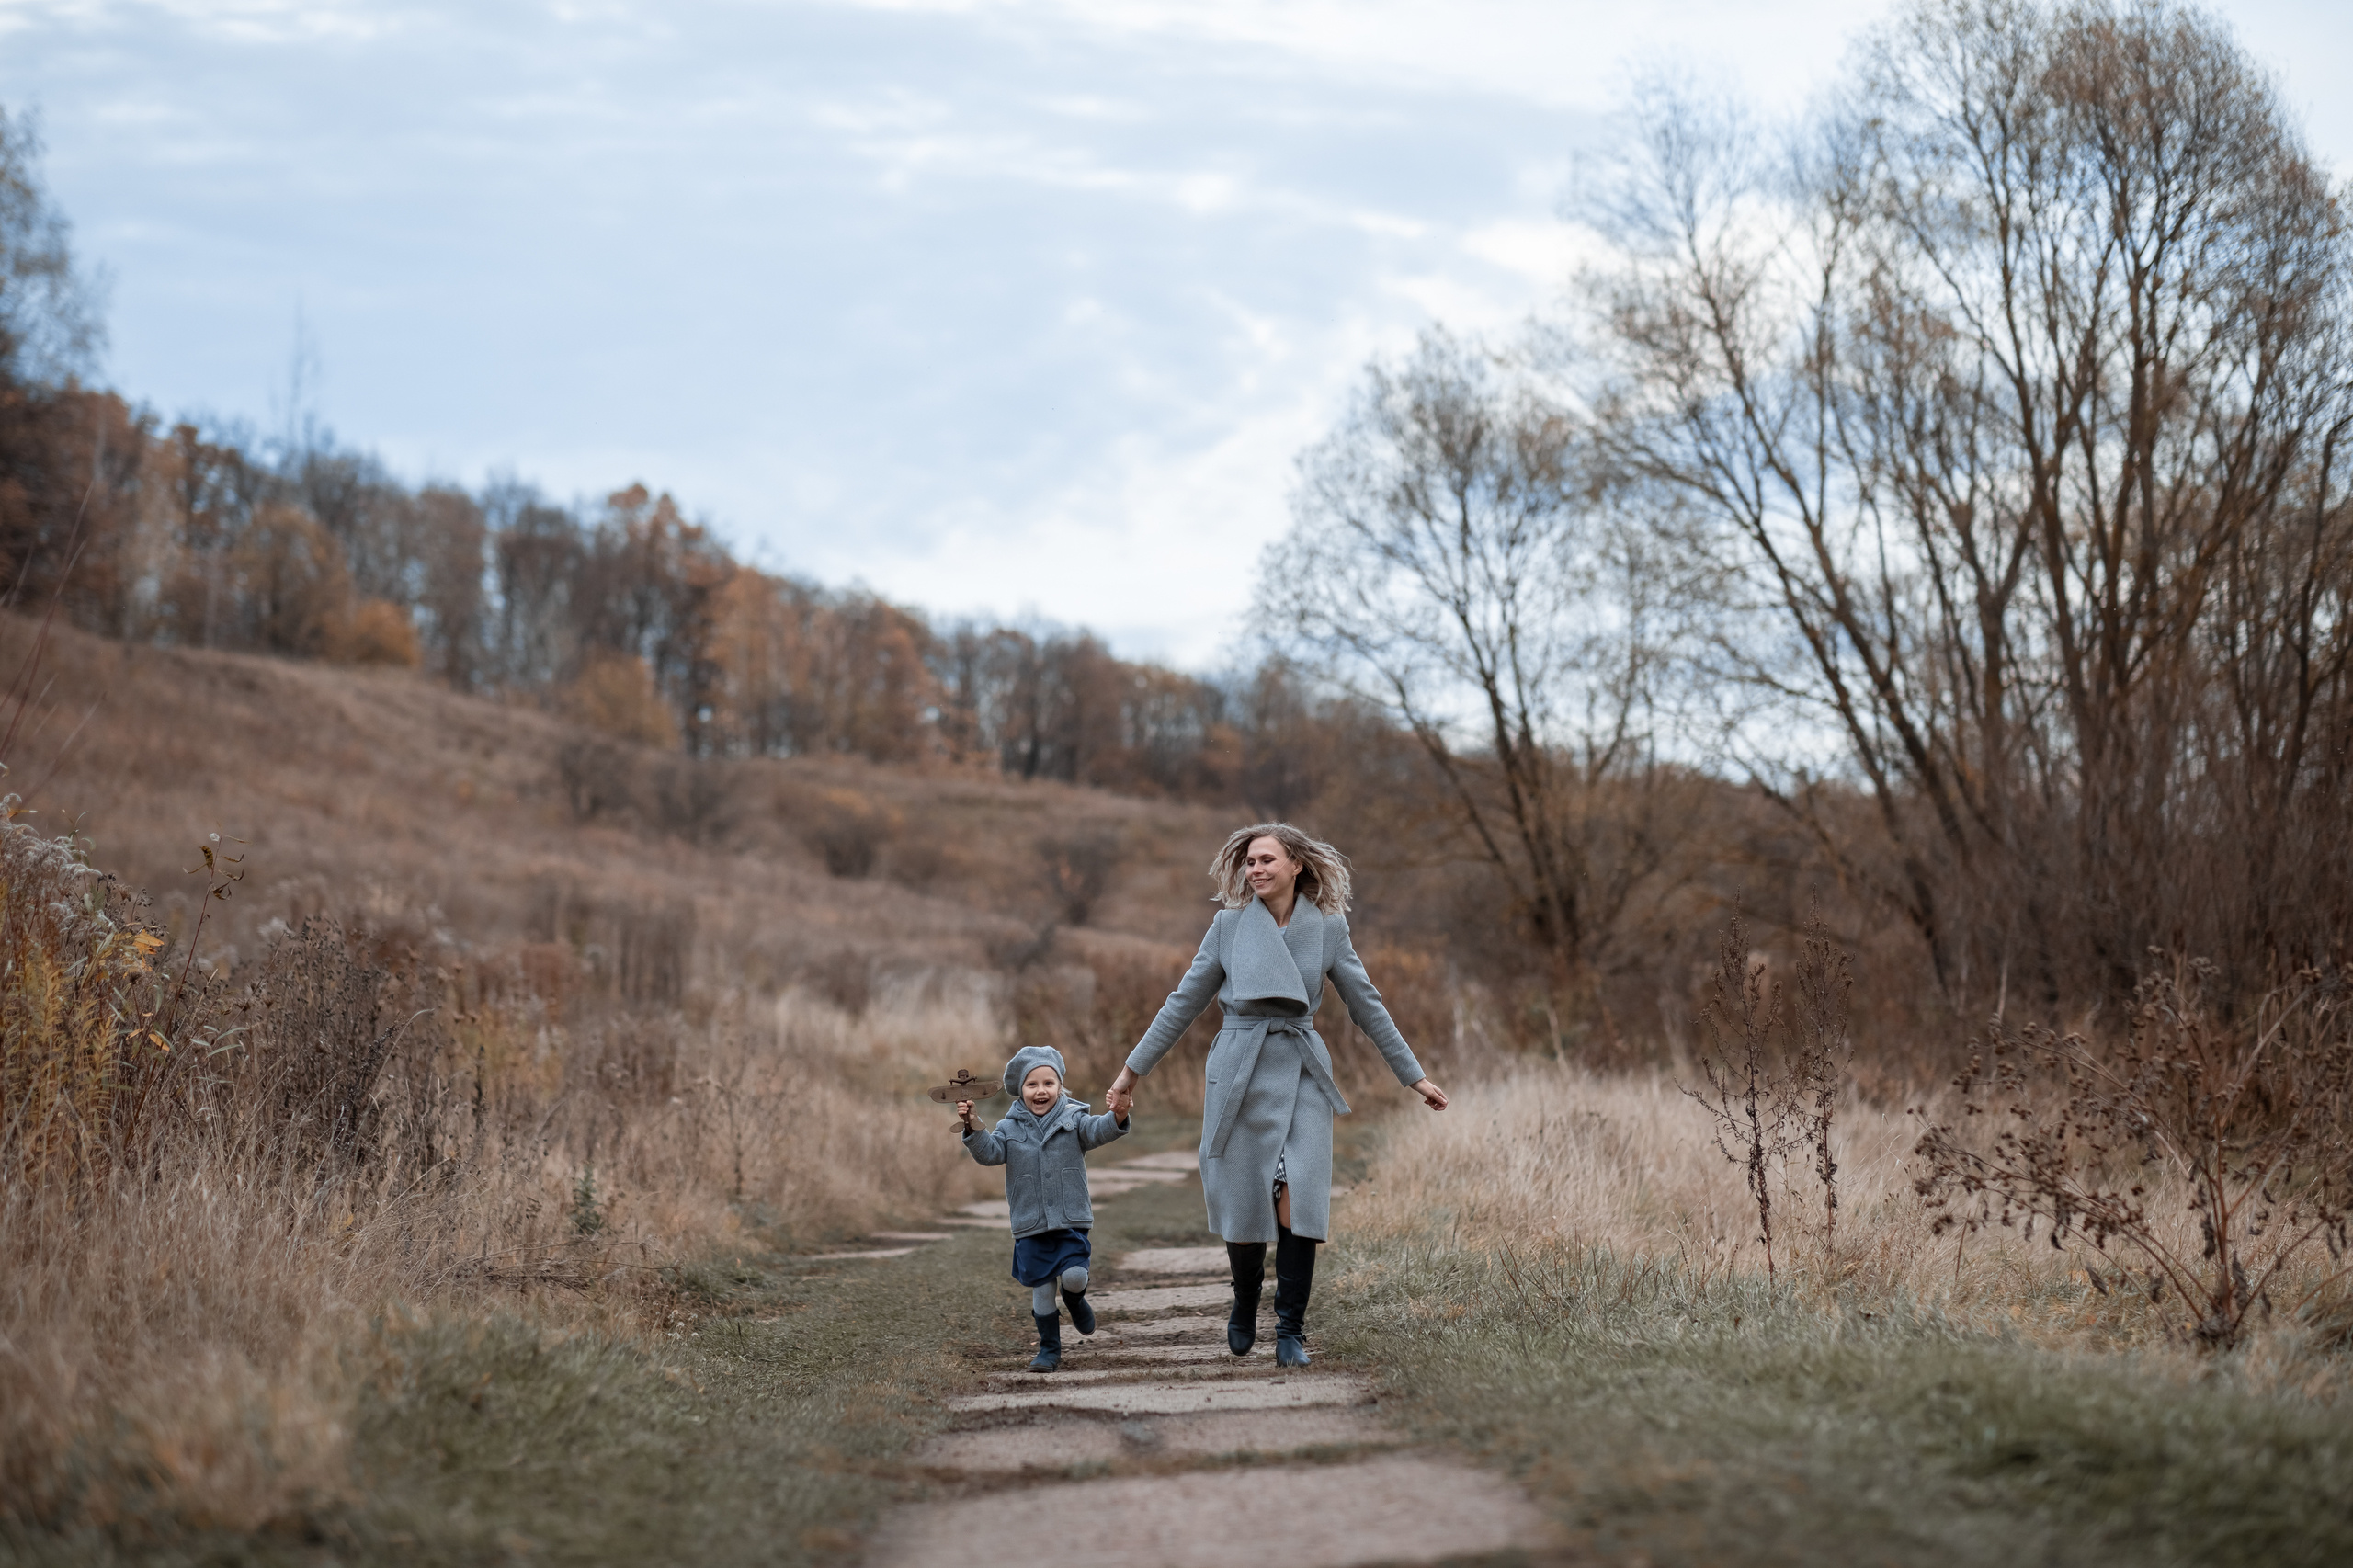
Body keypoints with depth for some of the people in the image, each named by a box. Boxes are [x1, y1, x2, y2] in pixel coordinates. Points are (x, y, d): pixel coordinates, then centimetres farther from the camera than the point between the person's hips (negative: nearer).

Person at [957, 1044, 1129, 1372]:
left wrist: (1117, 1118, -39)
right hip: (1030, 1226, 1)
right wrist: (973, 1129, -27)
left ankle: (1074, 1299, 20)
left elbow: (1096, 1131, -17)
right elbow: (989, 1152, -8)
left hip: (1071, 1221, -1)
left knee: (1074, 1276, -16)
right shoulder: (1010, 1128, 4)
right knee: (1041, 1288, 3)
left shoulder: (1072, 1120, 0)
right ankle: (1049, 1349, 18)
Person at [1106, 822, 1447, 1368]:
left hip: (1301, 1076, 0)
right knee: (1241, 1206, 2)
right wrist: (1133, 1070, 8)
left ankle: (1290, 1332, -3)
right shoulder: (1229, 925, 1)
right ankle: (1245, 1302, 31)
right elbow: (1184, 1002, 7)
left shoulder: (1328, 927, 1)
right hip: (1238, 1074, 0)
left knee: (1297, 1202, -14)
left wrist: (1415, 1076, 9)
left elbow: (1367, 1005, 8)